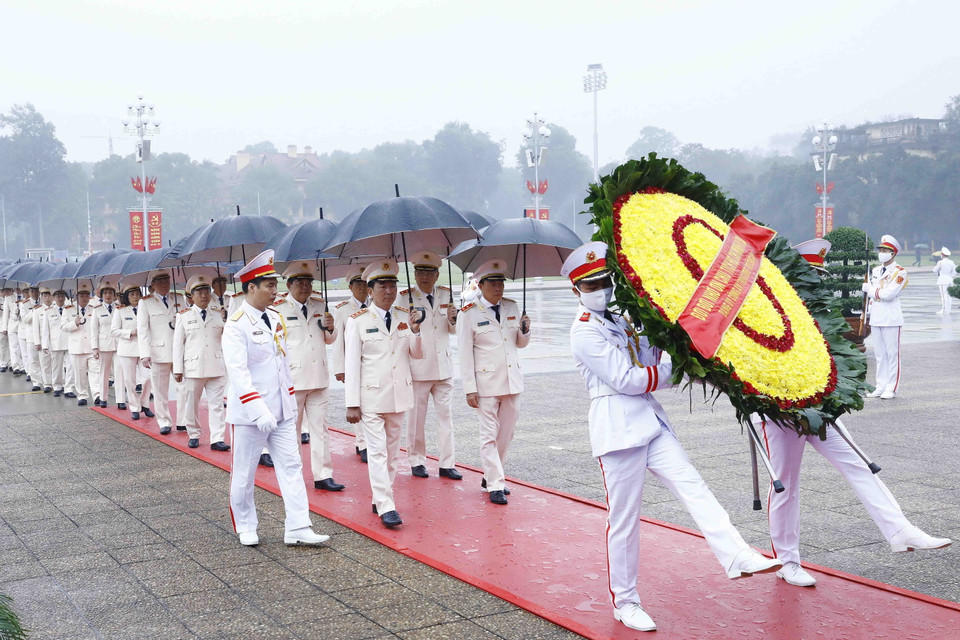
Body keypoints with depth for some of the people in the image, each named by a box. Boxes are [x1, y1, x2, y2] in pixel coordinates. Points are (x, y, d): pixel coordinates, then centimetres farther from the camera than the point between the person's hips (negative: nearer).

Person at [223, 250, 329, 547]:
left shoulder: (276, 319, 9)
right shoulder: (236, 325, -14)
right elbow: (237, 371, -21)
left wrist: (291, 403, 15)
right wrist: (259, 411, -27)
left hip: (281, 411, 7)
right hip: (249, 414, -7)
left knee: (291, 467, 3)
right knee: (244, 474, 8)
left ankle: (297, 528, 6)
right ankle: (246, 528, 25)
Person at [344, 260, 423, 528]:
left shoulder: (405, 317, 6)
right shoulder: (358, 321, -6)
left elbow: (417, 354, 8)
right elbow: (351, 364, -6)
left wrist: (416, 333, -13)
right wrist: (352, 403, -9)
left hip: (398, 395, 5)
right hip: (371, 396, -5)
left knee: (392, 451, 12)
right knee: (377, 452, -8)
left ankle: (379, 499, 25)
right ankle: (386, 507, -6)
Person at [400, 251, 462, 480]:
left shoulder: (446, 295, 10)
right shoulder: (405, 297, -3)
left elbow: (454, 330, 14)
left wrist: (453, 319, -8)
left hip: (443, 366, 3)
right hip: (418, 367, -3)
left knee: (446, 415, 4)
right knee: (416, 417, 5)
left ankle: (447, 464, 9)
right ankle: (417, 461, 19)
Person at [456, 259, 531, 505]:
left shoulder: (512, 308, 8)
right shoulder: (469, 314, -6)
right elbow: (465, 354, -6)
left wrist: (525, 330, -6)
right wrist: (469, 389, -10)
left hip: (512, 380, 5)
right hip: (486, 383, -5)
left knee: (506, 434, 12)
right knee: (490, 435, -2)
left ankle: (490, 476, 27)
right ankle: (495, 485, 5)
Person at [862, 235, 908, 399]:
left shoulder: (900, 272, -8)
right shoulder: (876, 270, 14)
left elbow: (888, 294, -19)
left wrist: (869, 288, -7)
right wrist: (869, 311, 14)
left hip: (891, 318, -7)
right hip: (876, 317, 7)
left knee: (892, 353, -1)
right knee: (880, 354, 10)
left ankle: (891, 388, 3)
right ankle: (881, 387, 16)